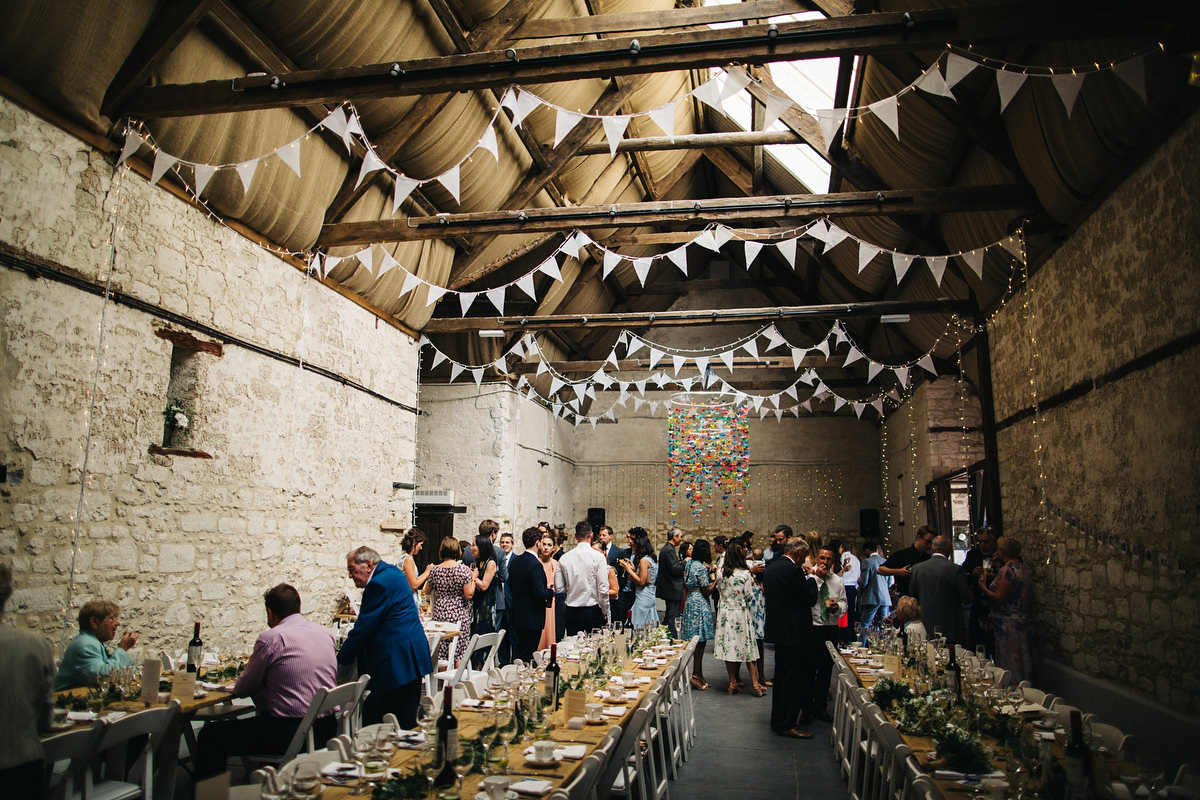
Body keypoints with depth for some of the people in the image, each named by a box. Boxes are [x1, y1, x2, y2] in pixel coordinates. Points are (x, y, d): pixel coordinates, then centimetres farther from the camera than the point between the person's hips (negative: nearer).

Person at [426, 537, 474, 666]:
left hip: (439, 613, 2)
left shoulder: (435, 570, -3)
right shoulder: (463, 569, -10)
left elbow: (427, 591, 10)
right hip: (460, 615, -2)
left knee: (441, 651, 9)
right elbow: (469, 595, -11)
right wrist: (473, 579, 2)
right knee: (460, 652, 6)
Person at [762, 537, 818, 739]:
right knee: (793, 678, -1)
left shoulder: (771, 568, 10)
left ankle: (778, 720, 27)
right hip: (793, 632, -10)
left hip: (778, 629, 10)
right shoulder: (793, 570, -19)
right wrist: (811, 578, 1)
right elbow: (810, 599, -15)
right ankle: (787, 724, 4)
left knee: (782, 675, 18)